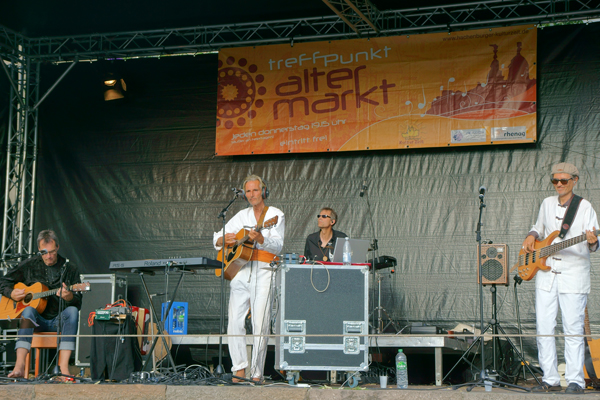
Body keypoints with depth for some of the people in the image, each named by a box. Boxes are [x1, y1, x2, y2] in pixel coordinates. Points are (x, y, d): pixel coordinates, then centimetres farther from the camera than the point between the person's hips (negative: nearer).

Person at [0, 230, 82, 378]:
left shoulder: (70, 269, 6)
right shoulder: (29, 265, 9)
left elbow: (78, 302, 1)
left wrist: (69, 297, -23)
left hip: (58, 321, 0)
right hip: (37, 320, 0)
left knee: (72, 311, -31)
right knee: (28, 310, -33)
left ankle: (63, 365, -43)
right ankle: (19, 366, -48)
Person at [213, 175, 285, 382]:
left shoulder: (275, 215, 6)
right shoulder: (242, 216, 19)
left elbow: (277, 246, -7)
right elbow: (216, 238, 20)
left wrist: (261, 239, -27)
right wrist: (223, 239, -4)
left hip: (263, 273, -4)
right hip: (240, 270, 4)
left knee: (260, 324, -9)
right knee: (234, 322, -5)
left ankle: (257, 373, -4)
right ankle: (239, 368, 2)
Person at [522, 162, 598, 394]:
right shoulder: (547, 204, 12)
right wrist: (532, 236, 7)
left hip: (573, 275, -5)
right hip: (546, 273, 5)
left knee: (573, 329, -4)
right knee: (543, 328, 2)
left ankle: (575, 381, 3)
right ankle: (550, 379, 10)